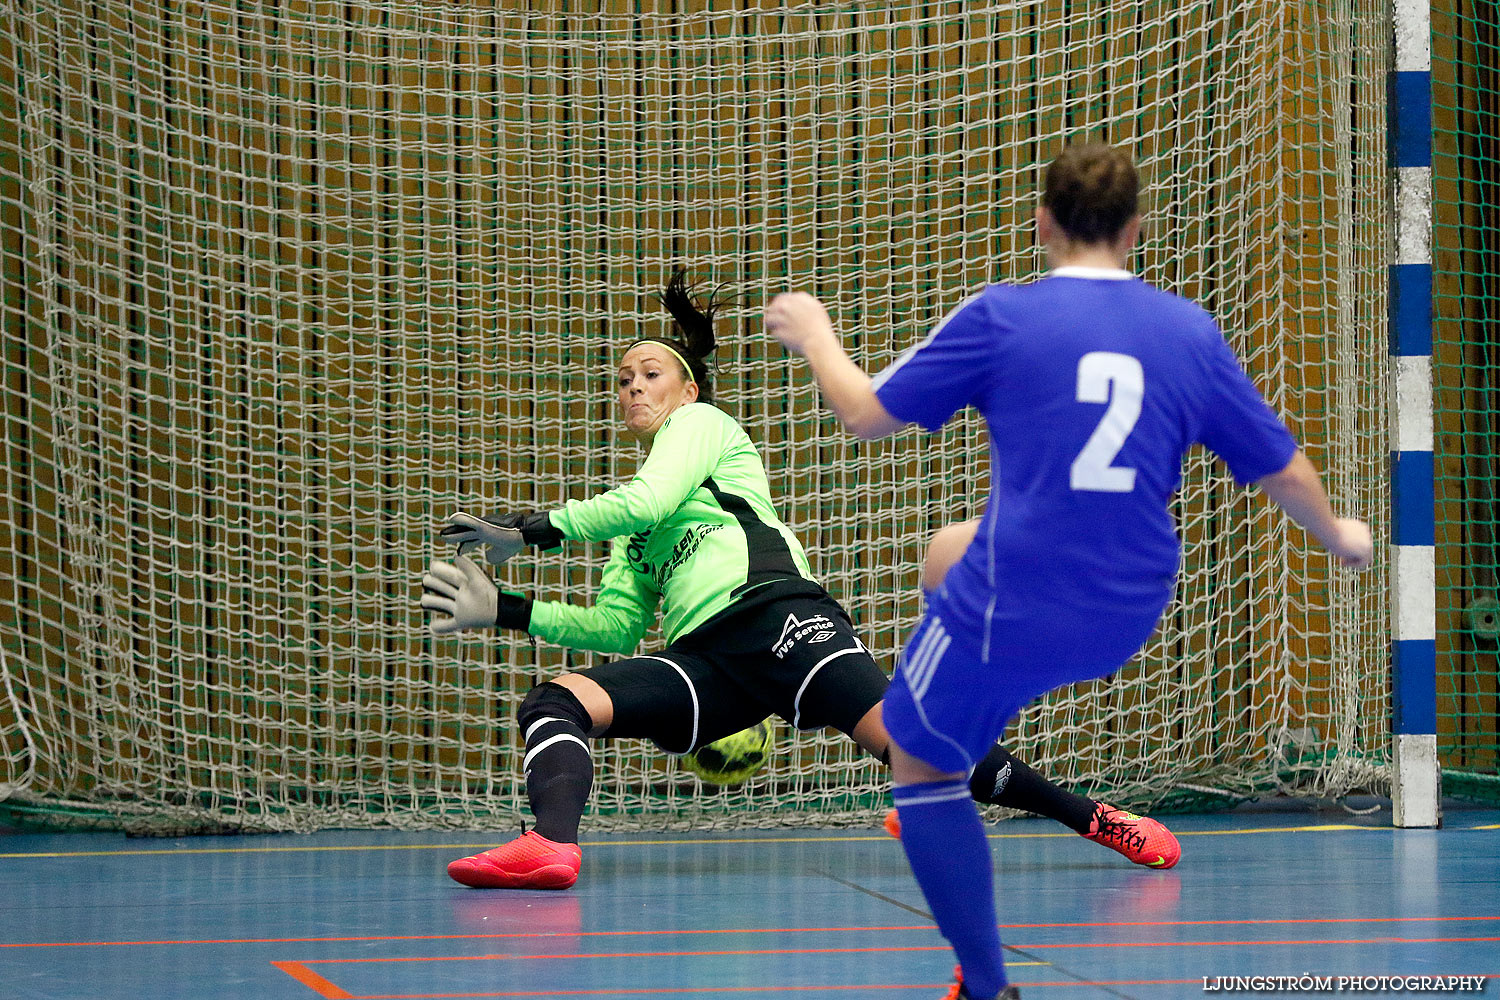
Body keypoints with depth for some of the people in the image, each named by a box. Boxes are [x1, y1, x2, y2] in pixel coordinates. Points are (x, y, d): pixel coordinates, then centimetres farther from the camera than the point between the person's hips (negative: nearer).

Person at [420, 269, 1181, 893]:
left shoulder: (701, 424, 18)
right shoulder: (632, 519, 37)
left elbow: (648, 502, -1)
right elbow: (616, 625, 31)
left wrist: (534, 529, 3)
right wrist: (505, 610, 22)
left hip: (771, 611, -7)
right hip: (698, 656, 7)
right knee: (553, 703, -17)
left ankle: (1097, 820, -23)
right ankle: (552, 843, -46)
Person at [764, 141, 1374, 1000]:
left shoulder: (1002, 317, -10)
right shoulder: (1192, 331, 0)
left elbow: (867, 414, -3)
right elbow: (1283, 469, 8)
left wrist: (816, 336, 17)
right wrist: (1340, 536, 29)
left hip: (1010, 613, -6)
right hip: (1129, 614, 6)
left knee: (921, 768, 14)